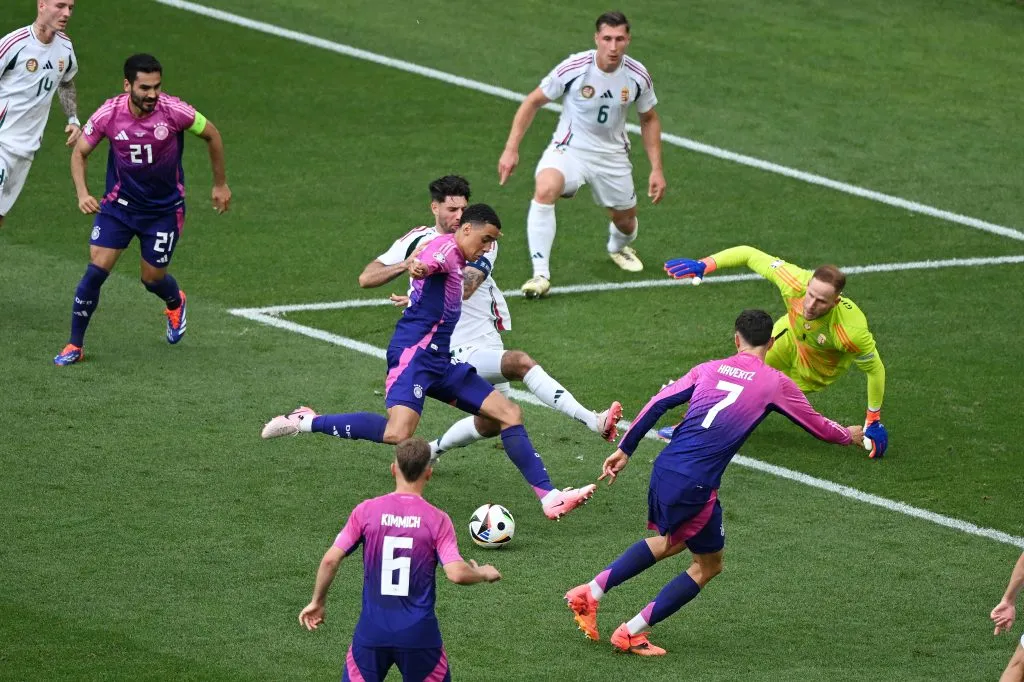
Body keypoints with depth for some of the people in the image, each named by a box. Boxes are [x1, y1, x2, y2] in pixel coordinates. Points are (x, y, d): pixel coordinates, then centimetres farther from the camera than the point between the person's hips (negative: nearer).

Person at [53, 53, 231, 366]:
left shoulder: (174, 111, -21)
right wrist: (82, 194, -18)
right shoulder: (108, 114, -18)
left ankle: (176, 303, 47)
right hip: (119, 203, 1)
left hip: (164, 208, -1)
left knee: (153, 278, 9)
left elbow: (211, 135, -2)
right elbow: (80, 153, -2)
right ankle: (74, 345, 4)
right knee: (96, 270, -10)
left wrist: (220, 184, 6)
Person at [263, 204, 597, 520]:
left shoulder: (457, 263, 21)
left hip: (441, 360, 10)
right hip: (414, 354, -10)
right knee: (398, 433, -29)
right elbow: (429, 261, -35)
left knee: (510, 413, 6)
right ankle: (306, 422, -13)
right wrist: (420, 267, -57)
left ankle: (548, 496, 8)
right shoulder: (446, 247, -9)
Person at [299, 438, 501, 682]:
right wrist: (483, 574, 7)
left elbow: (330, 559, -3)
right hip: (419, 632, -1)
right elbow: (456, 573, -14)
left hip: (372, 628, 1)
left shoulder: (366, 511, -2)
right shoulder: (437, 520, -7)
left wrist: (317, 601, 11)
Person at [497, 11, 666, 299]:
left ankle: (619, 247, 56)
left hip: (612, 154, 3)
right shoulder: (574, 68, -20)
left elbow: (649, 120, 8)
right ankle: (540, 275, -29)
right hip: (569, 148, -3)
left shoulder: (637, 76, -11)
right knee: (545, 189, -33)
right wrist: (511, 149, -12)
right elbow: (533, 102, -7)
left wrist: (657, 169, 3)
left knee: (625, 221, 14)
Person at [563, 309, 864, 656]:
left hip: (664, 469, 5)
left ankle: (592, 591, 24)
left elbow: (657, 404, 8)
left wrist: (624, 450, 16)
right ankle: (632, 633, 10)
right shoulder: (776, 383, 3)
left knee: (670, 541, 31)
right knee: (708, 565, 15)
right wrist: (849, 435, 35)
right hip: (696, 485, -5)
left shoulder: (709, 369, 12)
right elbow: (819, 427, 14)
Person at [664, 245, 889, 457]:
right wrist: (704, 265, -36)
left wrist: (873, 422, -19)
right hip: (791, 335, 3)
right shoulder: (795, 282, -40)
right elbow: (749, 255, -27)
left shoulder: (852, 331, -46)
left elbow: (875, 369, -28)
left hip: (819, 369, -3)